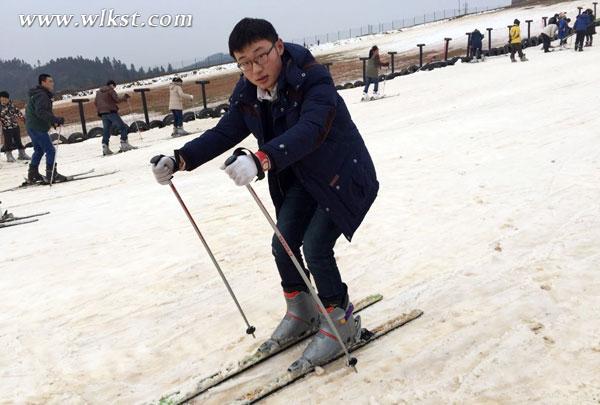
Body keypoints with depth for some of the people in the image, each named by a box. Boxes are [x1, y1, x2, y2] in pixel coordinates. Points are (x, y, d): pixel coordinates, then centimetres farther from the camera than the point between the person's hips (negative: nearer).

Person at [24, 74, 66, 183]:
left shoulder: (35, 94, 18)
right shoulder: (41, 95, -17)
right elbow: (41, 112, -29)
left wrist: (52, 121, 18)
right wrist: (56, 119, -31)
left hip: (31, 127, 11)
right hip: (38, 128, -11)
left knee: (39, 150, 20)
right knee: (50, 150, -7)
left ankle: (32, 175, 24)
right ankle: (51, 175, -7)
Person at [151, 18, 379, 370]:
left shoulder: (314, 79, -29)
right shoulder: (247, 94, -8)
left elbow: (309, 131, -45)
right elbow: (224, 133, -8)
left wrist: (260, 161, -60)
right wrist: (180, 159, -23)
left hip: (343, 176, -6)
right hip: (302, 179, 7)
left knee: (315, 247, -15)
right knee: (283, 245, 1)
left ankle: (341, 323, 7)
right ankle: (301, 314, 24)